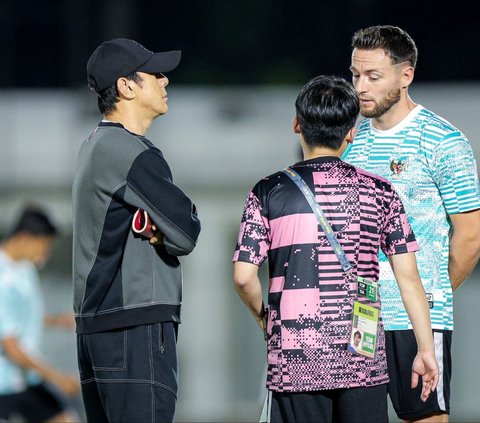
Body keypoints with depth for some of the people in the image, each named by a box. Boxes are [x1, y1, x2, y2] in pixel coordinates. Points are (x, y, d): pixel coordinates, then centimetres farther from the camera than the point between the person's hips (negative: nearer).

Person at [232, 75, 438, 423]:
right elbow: (408, 277, 1)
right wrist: (426, 350, 7)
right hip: (363, 361, 1)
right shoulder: (379, 192, 2)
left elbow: (243, 277, -6)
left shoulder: (269, 192, -1)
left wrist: (263, 317, 14)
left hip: (295, 362, -1)